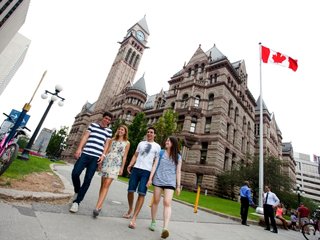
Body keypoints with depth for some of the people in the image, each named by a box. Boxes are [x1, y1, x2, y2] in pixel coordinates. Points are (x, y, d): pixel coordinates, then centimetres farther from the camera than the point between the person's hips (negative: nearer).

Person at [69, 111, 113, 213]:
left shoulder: (109, 131, 10)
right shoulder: (93, 125, 11)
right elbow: (85, 137, 6)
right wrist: (79, 148, -5)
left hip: (96, 157, 0)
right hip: (85, 153, 1)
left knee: (87, 180, 0)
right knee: (75, 173, -6)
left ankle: (77, 202, 14)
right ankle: (77, 191, 25)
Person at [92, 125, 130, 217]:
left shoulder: (127, 143, 7)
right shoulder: (112, 140, 15)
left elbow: (124, 156, 5)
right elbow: (106, 150, 9)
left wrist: (122, 168, 0)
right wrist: (101, 159, 0)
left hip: (116, 164, -3)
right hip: (106, 162, 3)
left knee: (106, 185, -11)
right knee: (103, 184, 6)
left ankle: (97, 207, -12)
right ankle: (99, 206, 17)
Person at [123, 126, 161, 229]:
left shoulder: (157, 146, 7)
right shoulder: (141, 143, 16)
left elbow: (156, 161, 7)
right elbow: (135, 155, 16)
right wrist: (130, 165, 1)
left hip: (147, 171, -3)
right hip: (136, 169, 3)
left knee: (142, 194, -9)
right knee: (130, 190, 7)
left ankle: (134, 219, -2)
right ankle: (130, 210, 32)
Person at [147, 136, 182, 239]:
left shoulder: (178, 157, 4)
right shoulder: (161, 152, 3)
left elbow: (178, 172, 5)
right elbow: (155, 165, 2)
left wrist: (178, 186, 3)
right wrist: (150, 178, -3)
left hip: (170, 182, -1)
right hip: (158, 180, 1)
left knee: (167, 203, -11)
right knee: (155, 201, 11)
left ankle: (165, 228, -11)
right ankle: (153, 222, 29)